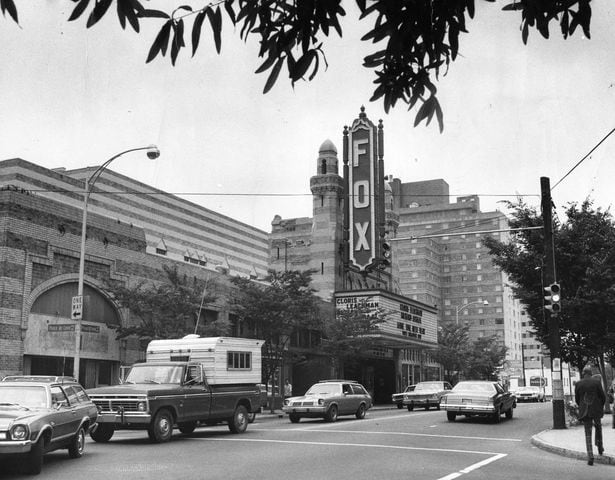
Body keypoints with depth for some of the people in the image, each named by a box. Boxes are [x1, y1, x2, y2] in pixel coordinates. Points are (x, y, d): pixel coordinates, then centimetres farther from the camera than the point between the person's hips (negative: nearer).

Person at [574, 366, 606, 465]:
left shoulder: (578, 384, -2)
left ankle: (590, 456, -4)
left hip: (584, 411, 0)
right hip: (597, 410, 0)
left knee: (588, 434, 5)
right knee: (598, 427, 29)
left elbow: (577, 399, 5)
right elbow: (603, 396, -3)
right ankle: (600, 447, 28)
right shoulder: (597, 382, -6)